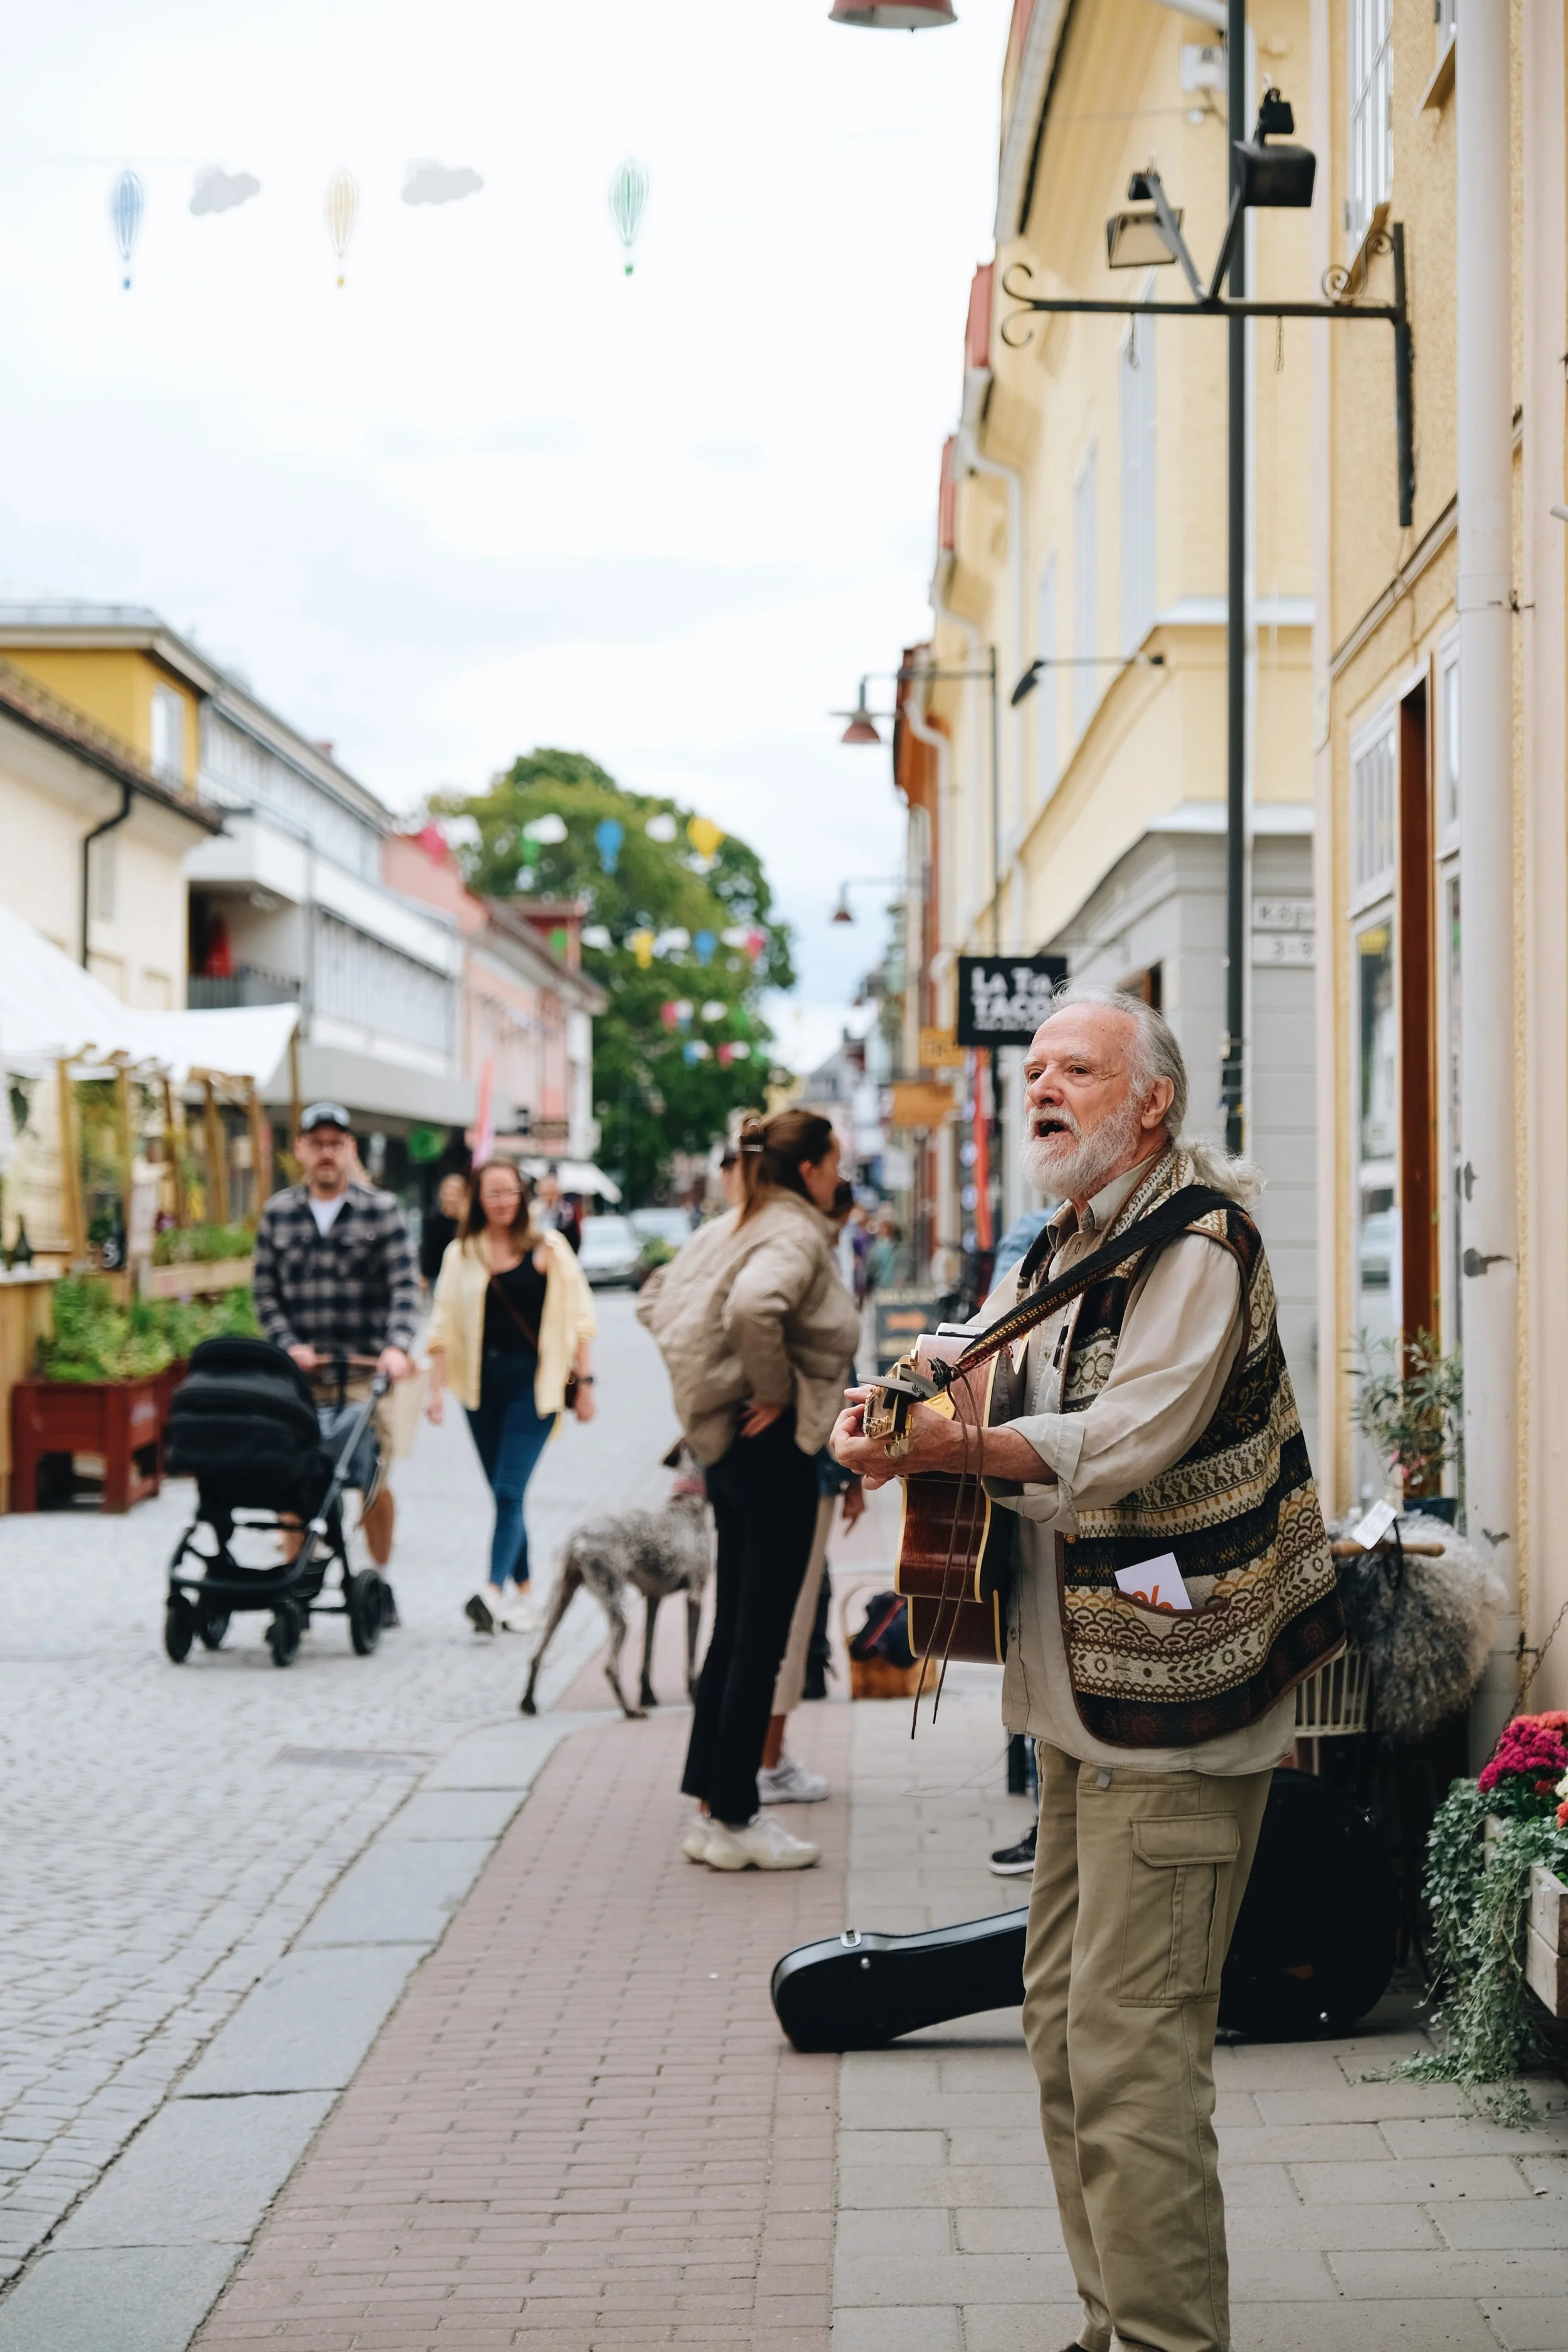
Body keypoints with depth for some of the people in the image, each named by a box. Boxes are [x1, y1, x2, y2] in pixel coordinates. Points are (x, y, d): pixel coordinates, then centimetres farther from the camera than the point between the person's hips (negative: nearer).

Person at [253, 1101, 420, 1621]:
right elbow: (266, 1290, 9)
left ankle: (380, 1584, 17)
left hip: (365, 1368, -1)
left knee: (374, 1480, 1)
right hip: (300, 1368, 1)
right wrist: (289, 1345, -7)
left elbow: (404, 1285, -4)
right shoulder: (278, 1213, 10)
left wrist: (397, 1346, -19)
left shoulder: (381, 1210, 4)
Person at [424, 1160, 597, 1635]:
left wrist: (584, 1382, -1)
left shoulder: (548, 1248, 2)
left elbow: (576, 1318, 3)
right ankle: (524, 1595, 16)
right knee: (504, 1495, 8)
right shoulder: (462, 1253, 9)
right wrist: (437, 1387, 0)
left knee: (509, 1492, -14)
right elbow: (444, 1324, 8)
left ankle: (494, 1592, -22)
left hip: (532, 1381, -3)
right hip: (481, 1381, 3)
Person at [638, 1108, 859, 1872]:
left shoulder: (731, 1227, 12)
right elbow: (753, 1306, -34)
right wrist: (772, 1388, -20)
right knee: (759, 1640, -2)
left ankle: (709, 1804, 18)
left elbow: (654, 1300, 20)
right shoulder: (797, 1234, -14)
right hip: (775, 1445, -9)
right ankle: (734, 1820, 4)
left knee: (732, 1632, 14)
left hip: (727, 1444, 9)